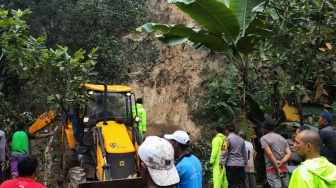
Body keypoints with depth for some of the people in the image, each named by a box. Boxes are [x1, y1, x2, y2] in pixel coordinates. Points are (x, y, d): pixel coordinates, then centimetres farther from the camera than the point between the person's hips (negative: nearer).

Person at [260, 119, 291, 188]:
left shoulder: (264, 138, -4)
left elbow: (270, 154, -14)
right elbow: (289, 153, 5)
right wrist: (281, 163, -7)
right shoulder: (282, 138, 16)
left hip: (272, 170, -6)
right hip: (284, 169, 6)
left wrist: (277, 169, -13)